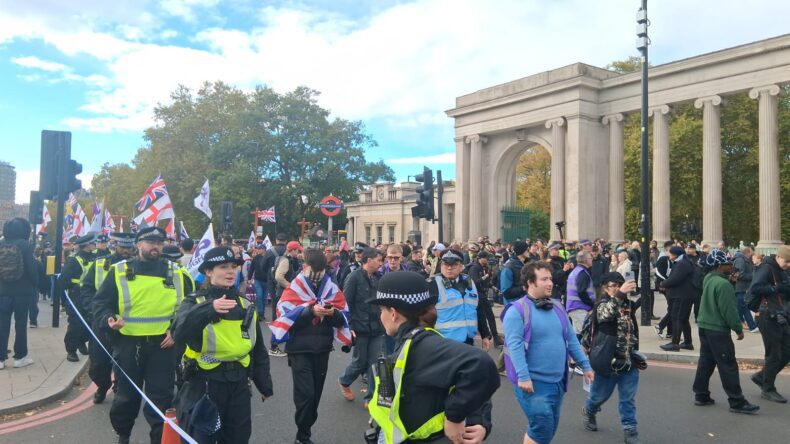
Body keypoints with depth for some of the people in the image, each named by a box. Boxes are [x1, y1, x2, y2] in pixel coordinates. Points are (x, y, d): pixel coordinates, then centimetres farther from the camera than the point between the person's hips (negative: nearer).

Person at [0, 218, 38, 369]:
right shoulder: (25, 245, -10)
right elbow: (32, 268, -13)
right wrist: (35, 285, 0)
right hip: (22, 290, -3)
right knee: (20, 323, 5)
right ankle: (20, 356, 10)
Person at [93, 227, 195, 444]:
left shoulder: (178, 274, 3)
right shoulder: (119, 272, -1)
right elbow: (101, 303, 3)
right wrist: (108, 319, -17)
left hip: (163, 346, 0)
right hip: (128, 345, 0)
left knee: (161, 399, 5)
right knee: (126, 396, 15)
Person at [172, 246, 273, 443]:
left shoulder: (246, 306, 8)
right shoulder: (195, 301, -6)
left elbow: (258, 350, 15)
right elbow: (179, 332, -27)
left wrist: (264, 385, 17)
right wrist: (208, 309, -41)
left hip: (238, 385, 4)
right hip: (203, 384, -4)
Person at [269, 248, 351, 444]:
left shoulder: (332, 289, 4)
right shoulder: (294, 289, -4)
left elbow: (343, 317, 1)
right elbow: (286, 314, -17)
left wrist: (333, 313, -21)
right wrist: (310, 310, -28)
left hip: (322, 349, 4)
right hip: (300, 349, -3)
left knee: (315, 394, 12)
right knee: (305, 394, -11)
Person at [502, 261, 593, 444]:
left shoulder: (557, 308, 10)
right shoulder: (517, 310, -13)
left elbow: (571, 339, 16)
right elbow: (515, 345, -20)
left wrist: (585, 365, 14)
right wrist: (523, 376, -26)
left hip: (557, 381, 7)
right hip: (532, 381, -7)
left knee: (550, 428, 15)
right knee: (542, 427, -10)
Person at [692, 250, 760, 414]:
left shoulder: (708, 279, 7)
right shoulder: (723, 284, -20)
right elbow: (729, 310, -20)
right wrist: (739, 328, -9)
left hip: (704, 326, 9)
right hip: (718, 329, -9)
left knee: (706, 362, 13)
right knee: (728, 366, -2)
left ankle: (701, 395, 19)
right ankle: (737, 402, 4)